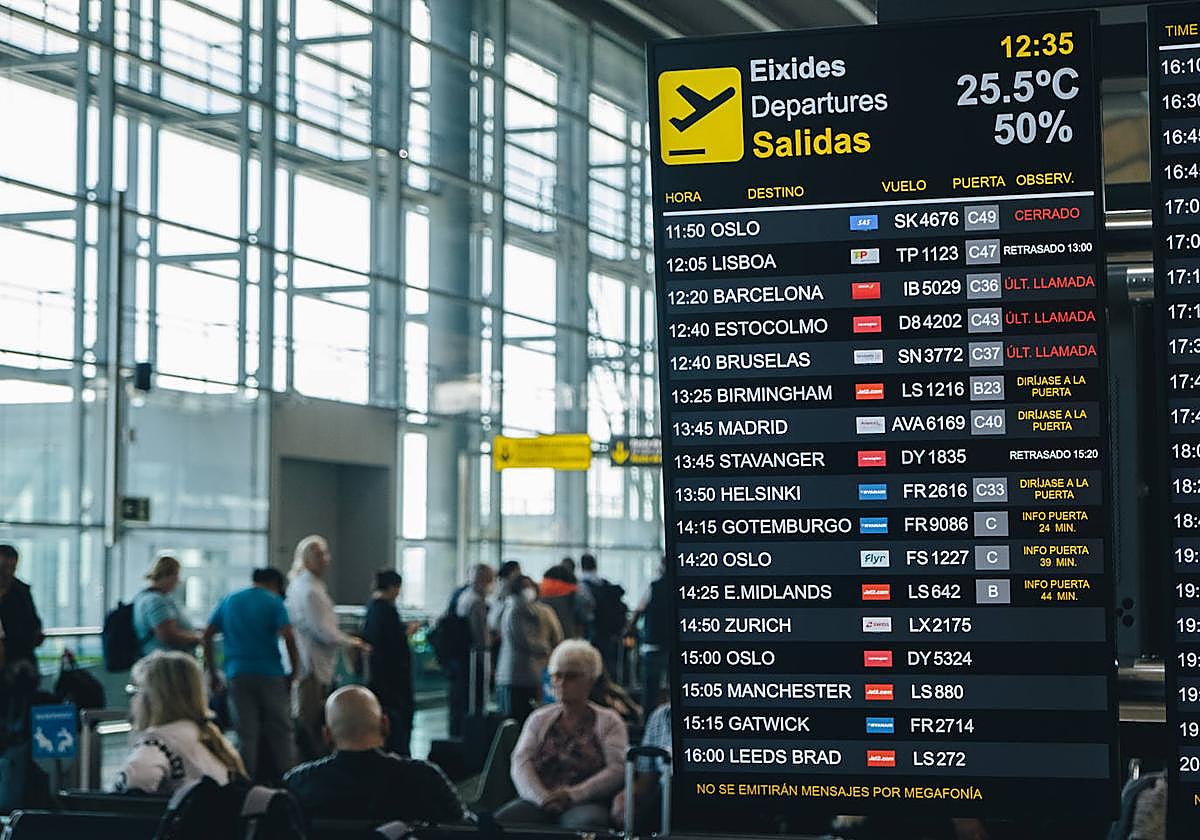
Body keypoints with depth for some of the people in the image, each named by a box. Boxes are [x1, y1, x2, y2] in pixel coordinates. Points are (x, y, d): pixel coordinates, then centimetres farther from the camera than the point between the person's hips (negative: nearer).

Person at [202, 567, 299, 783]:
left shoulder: (229, 601, 12)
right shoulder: (274, 602, 0)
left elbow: (207, 635, 8)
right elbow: (288, 637, -13)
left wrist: (213, 673, 11)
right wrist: (294, 670, -3)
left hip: (238, 675, 3)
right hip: (270, 675, -3)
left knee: (245, 735, 6)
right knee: (281, 732, 6)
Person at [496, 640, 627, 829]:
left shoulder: (607, 721, 14)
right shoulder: (539, 719, 22)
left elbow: (617, 769, -1)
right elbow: (520, 763, 8)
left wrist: (573, 795, -14)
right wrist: (542, 797, -13)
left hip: (585, 803, -3)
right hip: (537, 803, 3)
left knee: (584, 823, -41)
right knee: (500, 820, -30)